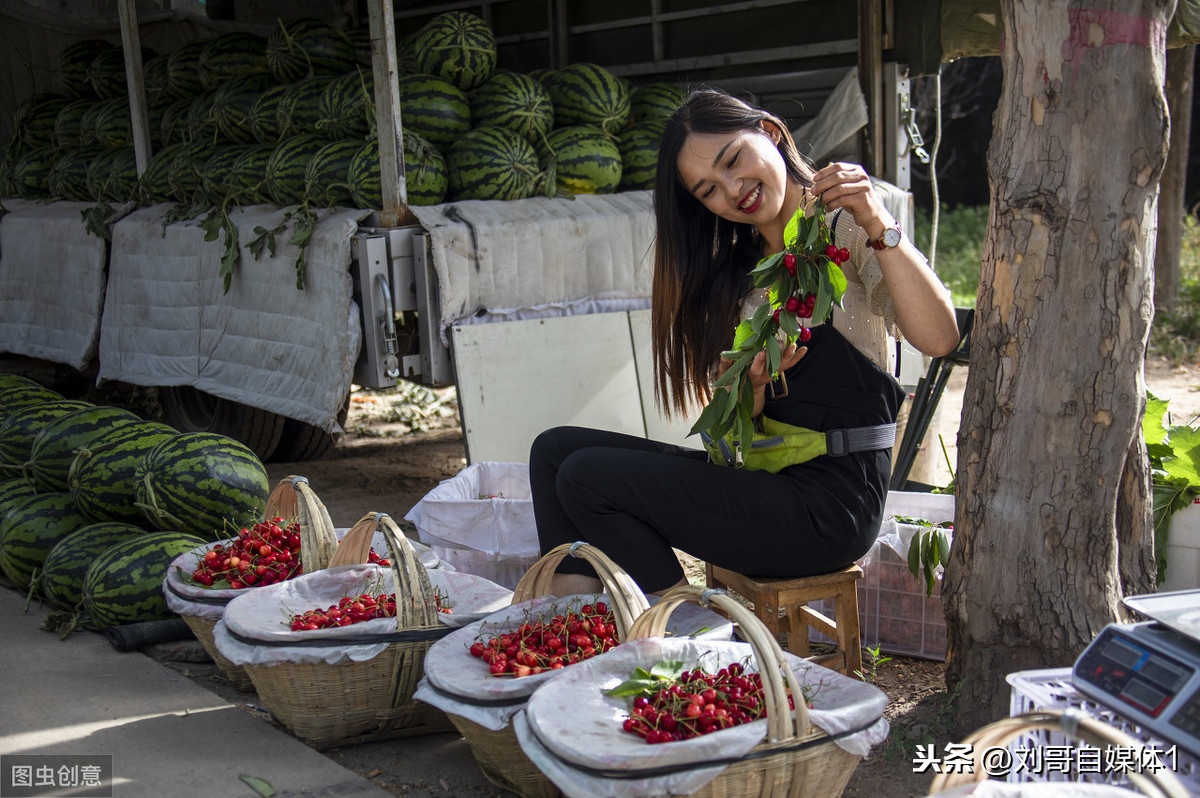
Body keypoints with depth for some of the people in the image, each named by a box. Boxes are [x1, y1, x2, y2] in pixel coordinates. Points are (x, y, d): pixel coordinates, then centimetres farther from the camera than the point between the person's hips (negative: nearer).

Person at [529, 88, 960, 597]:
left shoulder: (846, 228, -6)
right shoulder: (735, 270, 14)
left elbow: (939, 338, -23)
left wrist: (880, 227, -32)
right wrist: (755, 379, -16)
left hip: (831, 503, -8)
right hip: (762, 475, 8)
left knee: (586, 477, -14)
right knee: (557, 449, 3)